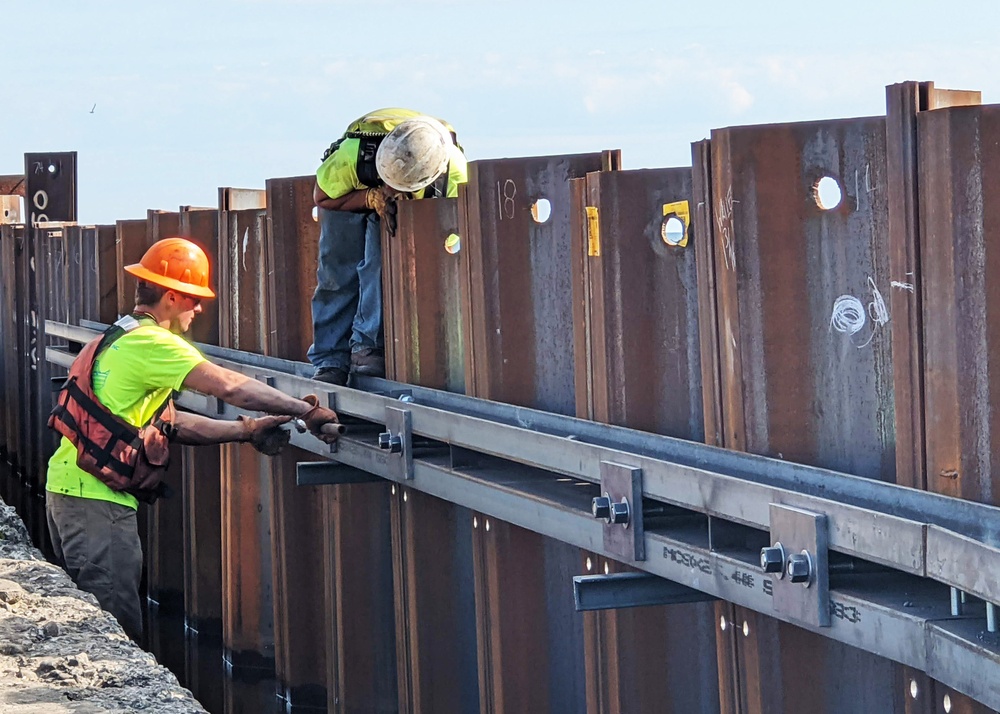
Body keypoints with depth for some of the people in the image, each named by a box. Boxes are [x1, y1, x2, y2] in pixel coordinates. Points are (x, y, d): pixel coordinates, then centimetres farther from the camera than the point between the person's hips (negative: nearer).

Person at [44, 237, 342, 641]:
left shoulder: (123, 340, 19)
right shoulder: (150, 342, -14)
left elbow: (168, 424, 17)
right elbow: (230, 387, -19)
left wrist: (245, 430, 11)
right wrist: (308, 412, -14)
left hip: (69, 488, 10)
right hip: (97, 501, -10)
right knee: (117, 629, -10)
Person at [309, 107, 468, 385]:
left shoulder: (453, 170, -38)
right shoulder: (353, 153, -41)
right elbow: (323, 197, -21)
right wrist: (373, 198, -36)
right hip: (347, 197, 0)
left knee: (381, 265, -23)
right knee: (337, 276, -6)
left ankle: (369, 347, -18)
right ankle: (330, 361, -1)